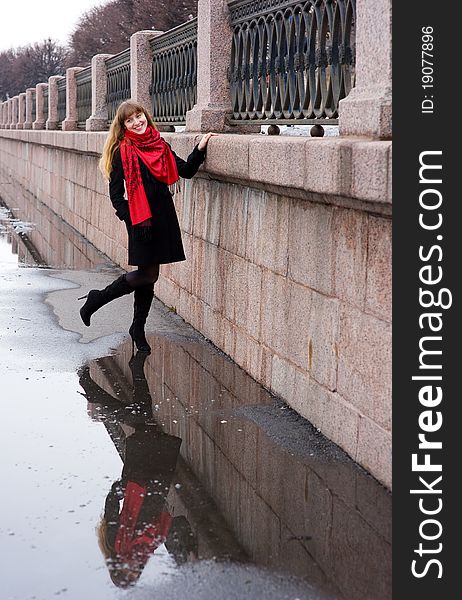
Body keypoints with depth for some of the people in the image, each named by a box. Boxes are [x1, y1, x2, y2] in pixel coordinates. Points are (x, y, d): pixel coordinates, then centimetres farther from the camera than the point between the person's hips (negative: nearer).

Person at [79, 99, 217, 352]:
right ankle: (96, 299, 11)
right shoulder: (122, 151, -5)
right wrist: (130, 218, -13)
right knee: (148, 274, -7)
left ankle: (138, 328, 21)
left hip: (163, 216, 5)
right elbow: (116, 194, -5)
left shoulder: (160, 145, 10)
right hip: (141, 220, -5)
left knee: (148, 275, 9)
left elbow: (186, 171, 10)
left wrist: (199, 150, -3)